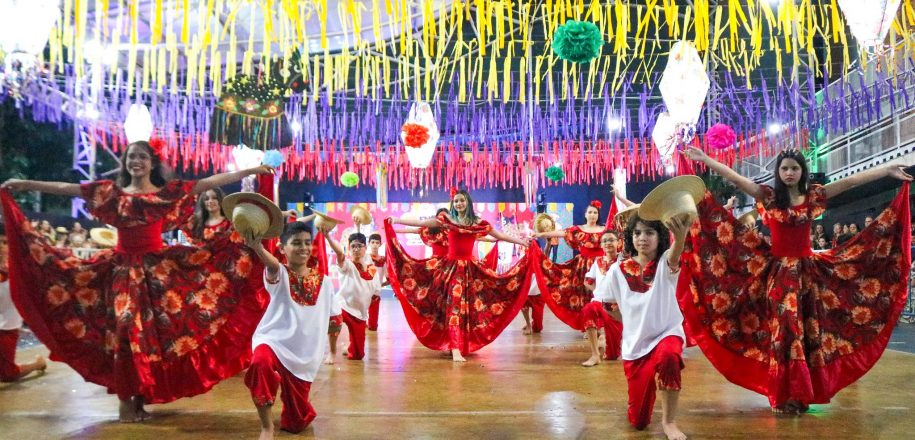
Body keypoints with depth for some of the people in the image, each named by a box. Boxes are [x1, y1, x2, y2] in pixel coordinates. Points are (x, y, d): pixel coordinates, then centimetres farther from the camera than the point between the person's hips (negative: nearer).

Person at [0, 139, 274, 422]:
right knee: (124, 329, -4)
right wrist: (25, 184, -1)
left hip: (158, 267, -1)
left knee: (153, 331, 1)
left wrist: (251, 170, -7)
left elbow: (212, 182, -3)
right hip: (123, 267, 1)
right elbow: (65, 188, 5)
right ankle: (126, 401, 5)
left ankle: (141, 398, 14)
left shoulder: (169, 192, 2)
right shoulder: (111, 192, 7)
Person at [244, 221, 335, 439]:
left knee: (296, 422, 8)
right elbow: (272, 264, -33)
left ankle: (295, 418, 48)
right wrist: (258, 247, -55)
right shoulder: (280, 275, -9)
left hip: (305, 353, 3)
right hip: (274, 340, -3)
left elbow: (328, 317, 13)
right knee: (261, 363, -40)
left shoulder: (323, 281, 3)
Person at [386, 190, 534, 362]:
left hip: (469, 267, 2)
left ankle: (460, 345, 14)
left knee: (467, 306, 2)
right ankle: (455, 349, -10)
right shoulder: (446, 219, 2)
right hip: (450, 266, -1)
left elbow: (499, 235, 11)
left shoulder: (478, 222, 5)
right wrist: (396, 221, -4)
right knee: (454, 304, -8)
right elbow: (420, 223, 0)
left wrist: (524, 243, 10)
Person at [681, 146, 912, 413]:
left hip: (807, 270, 2)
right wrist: (704, 159, -19)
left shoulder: (814, 195, 5)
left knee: (807, 331, 5)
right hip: (778, 271, -2)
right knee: (783, 330, -2)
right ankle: (785, 395, 5)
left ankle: (801, 393, 15)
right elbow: (735, 178, -11)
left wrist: (888, 170, 4)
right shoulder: (768, 196, -2)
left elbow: (852, 181, 5)